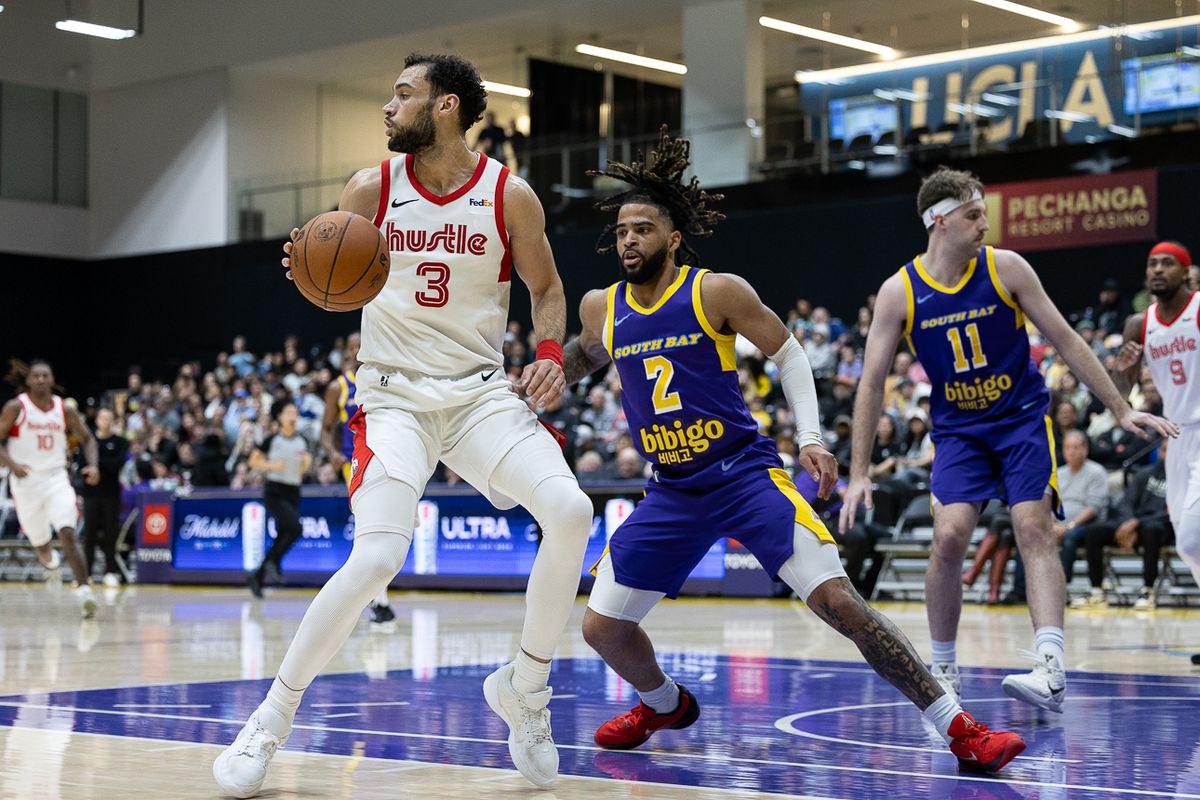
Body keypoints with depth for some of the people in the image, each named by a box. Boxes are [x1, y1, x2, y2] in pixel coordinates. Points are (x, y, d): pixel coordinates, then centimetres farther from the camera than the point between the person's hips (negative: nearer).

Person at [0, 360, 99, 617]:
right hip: (26, 482, 0)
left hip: (56, 480, 0)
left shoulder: (65, 410, 1)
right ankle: (49, 558, 50)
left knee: (67, 533, -21)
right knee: (40, 543, 12)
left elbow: (87, 439, 11)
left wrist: (93, 465, -7)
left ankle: (84, 589, -26)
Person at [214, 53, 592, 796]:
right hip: (394, 395, -1)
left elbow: (547, 289, 10)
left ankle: (524, 688, -1)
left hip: (481, 392, 1)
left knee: (570, 512, -21)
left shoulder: (510, 195, -3)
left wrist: (551, 354, -8)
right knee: (378, 557, -21)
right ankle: (273, 716, -4)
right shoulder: (372, 188, -2)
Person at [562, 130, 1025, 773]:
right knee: (601, 627, 2)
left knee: (837, 599, -19)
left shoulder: (716, 291, -10)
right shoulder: (600, 308, 3)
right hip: (671, 492, 5)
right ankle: (664, 704, 35)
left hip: (745, 473, -5)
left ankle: (960, 730, -13)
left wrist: (811, 440, -10)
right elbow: (583, 356, 27)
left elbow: (789, 355, 0)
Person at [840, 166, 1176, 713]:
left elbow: (1065, 340, -3)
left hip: (1022, 417, 0)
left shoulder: (1005, 268, -10)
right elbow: (871, 384, -6)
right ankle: (943, 669, 3)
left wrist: (1121, 410, -5)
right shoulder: (899, 291, -10)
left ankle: (1051, 670, -24)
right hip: (957, 428, 0)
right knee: (949, 535, -15)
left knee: (1033, 529, -16)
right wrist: (858, 474, -10)